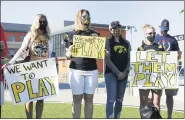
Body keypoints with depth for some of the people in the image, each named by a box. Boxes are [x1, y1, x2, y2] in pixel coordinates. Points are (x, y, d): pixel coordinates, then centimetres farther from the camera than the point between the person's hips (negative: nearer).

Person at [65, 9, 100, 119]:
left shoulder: (94, 34, 11)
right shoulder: (73, 34, 6)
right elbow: (68, 55, 5)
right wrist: (69, 51, -17)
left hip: (92, 70, 2)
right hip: (76, 70, -2)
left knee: (89, 98, 4)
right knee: (77, 98, 0)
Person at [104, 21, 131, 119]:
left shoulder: (126, 43, 14)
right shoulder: (108, 42, 2)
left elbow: (129, 59, 9)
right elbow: (107, 60, -7)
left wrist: (125, 72, -5)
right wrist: (117, 72, -13)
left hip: (124, 74, 5)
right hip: (111, 73, -4)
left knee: (120, 100, 9)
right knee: (111, 99, -13)